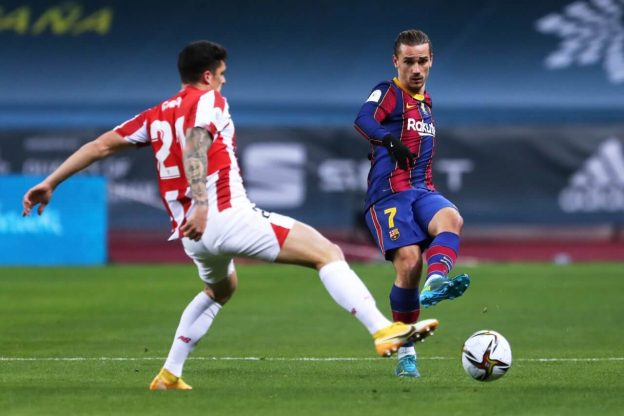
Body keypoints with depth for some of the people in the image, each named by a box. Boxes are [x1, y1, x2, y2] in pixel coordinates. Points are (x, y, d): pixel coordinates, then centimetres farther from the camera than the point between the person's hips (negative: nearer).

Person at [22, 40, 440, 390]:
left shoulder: (157, 115, 22)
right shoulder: (209, 100, 2)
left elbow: (100, 145, 22)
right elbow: (194, 146, -17)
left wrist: (50, 183, 27)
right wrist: (201, 204, -29)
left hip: (193, 236, 8)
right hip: (227, 217, -8)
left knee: (220, 289, 38)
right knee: (327, 252, -10)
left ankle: (170, 374, 33)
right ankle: (384, 331, -27)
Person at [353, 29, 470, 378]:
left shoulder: (426, 102, 22)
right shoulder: (388, 93, 0)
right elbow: (364, 120, -22)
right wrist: (389, 140, -39)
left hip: (422, 190, 6)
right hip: (389, 192, -6)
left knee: (451, 218, -28)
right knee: (410, 262, -18)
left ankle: (435, 284, -53)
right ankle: (406, 353, -7)